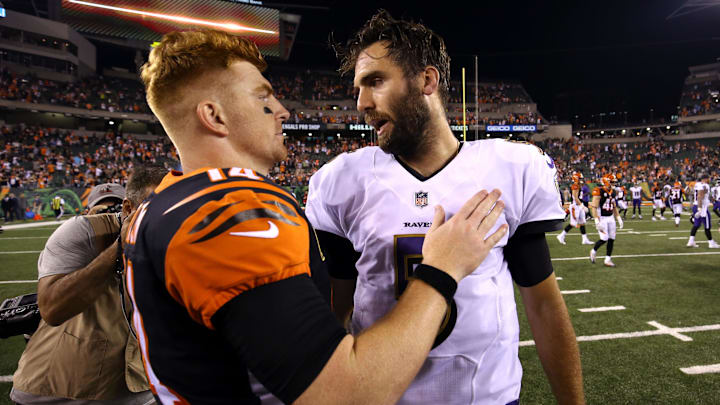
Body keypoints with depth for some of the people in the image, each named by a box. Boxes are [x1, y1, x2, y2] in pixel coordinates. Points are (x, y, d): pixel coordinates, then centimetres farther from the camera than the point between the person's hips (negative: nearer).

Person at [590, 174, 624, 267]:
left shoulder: (613, 192, 10)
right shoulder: (599, 191, -13)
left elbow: (614, 207, 20)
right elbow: (594, 207, -16)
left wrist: (619, 219, 16)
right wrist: (597, 221, -21)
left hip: (611, 218, 7)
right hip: (602, 218, -7)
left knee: (611, 239, 4)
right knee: (604, 239, -12)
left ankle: (608, 259, 12)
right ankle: (593, 251, 15)